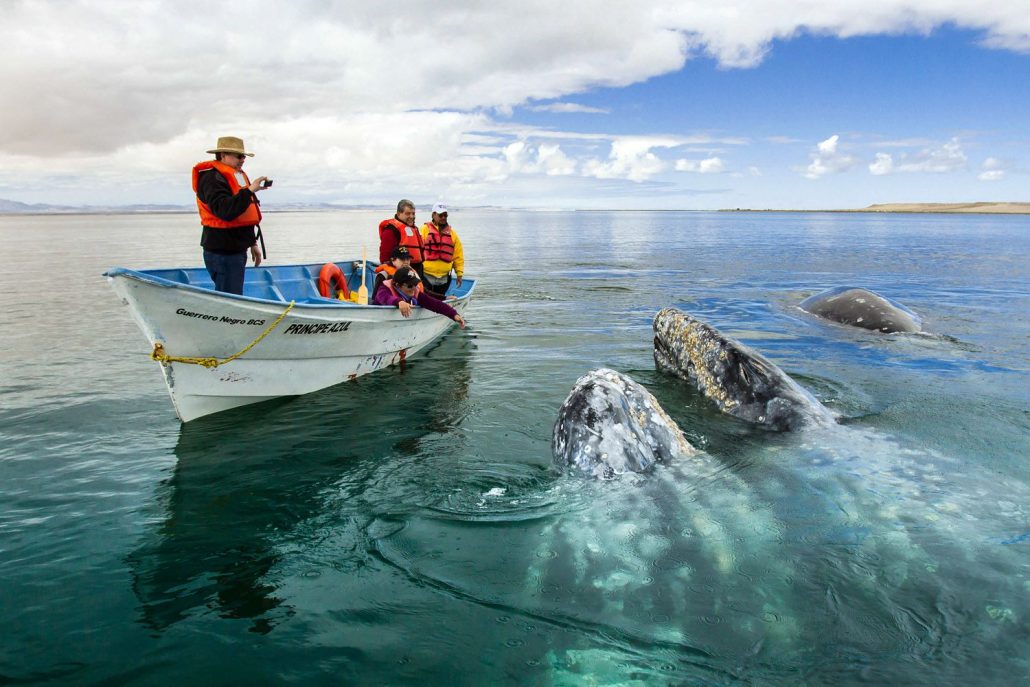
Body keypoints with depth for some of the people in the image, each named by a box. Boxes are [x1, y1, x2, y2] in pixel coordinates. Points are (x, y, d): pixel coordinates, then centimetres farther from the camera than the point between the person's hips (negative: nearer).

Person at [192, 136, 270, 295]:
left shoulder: (238, 175, 18)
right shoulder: (212, 177, -12)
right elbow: (226, 211, -29)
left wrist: (252, 243, 28)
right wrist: (250, 190, -28)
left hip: (236, 250, 10)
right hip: (222, 252, -10)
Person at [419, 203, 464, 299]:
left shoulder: (451, 233, 10)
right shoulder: (424, 230, -2)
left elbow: (458, 255, 11)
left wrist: (459, 273, 7)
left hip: (444, 277, 4)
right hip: (426, 276, -4)